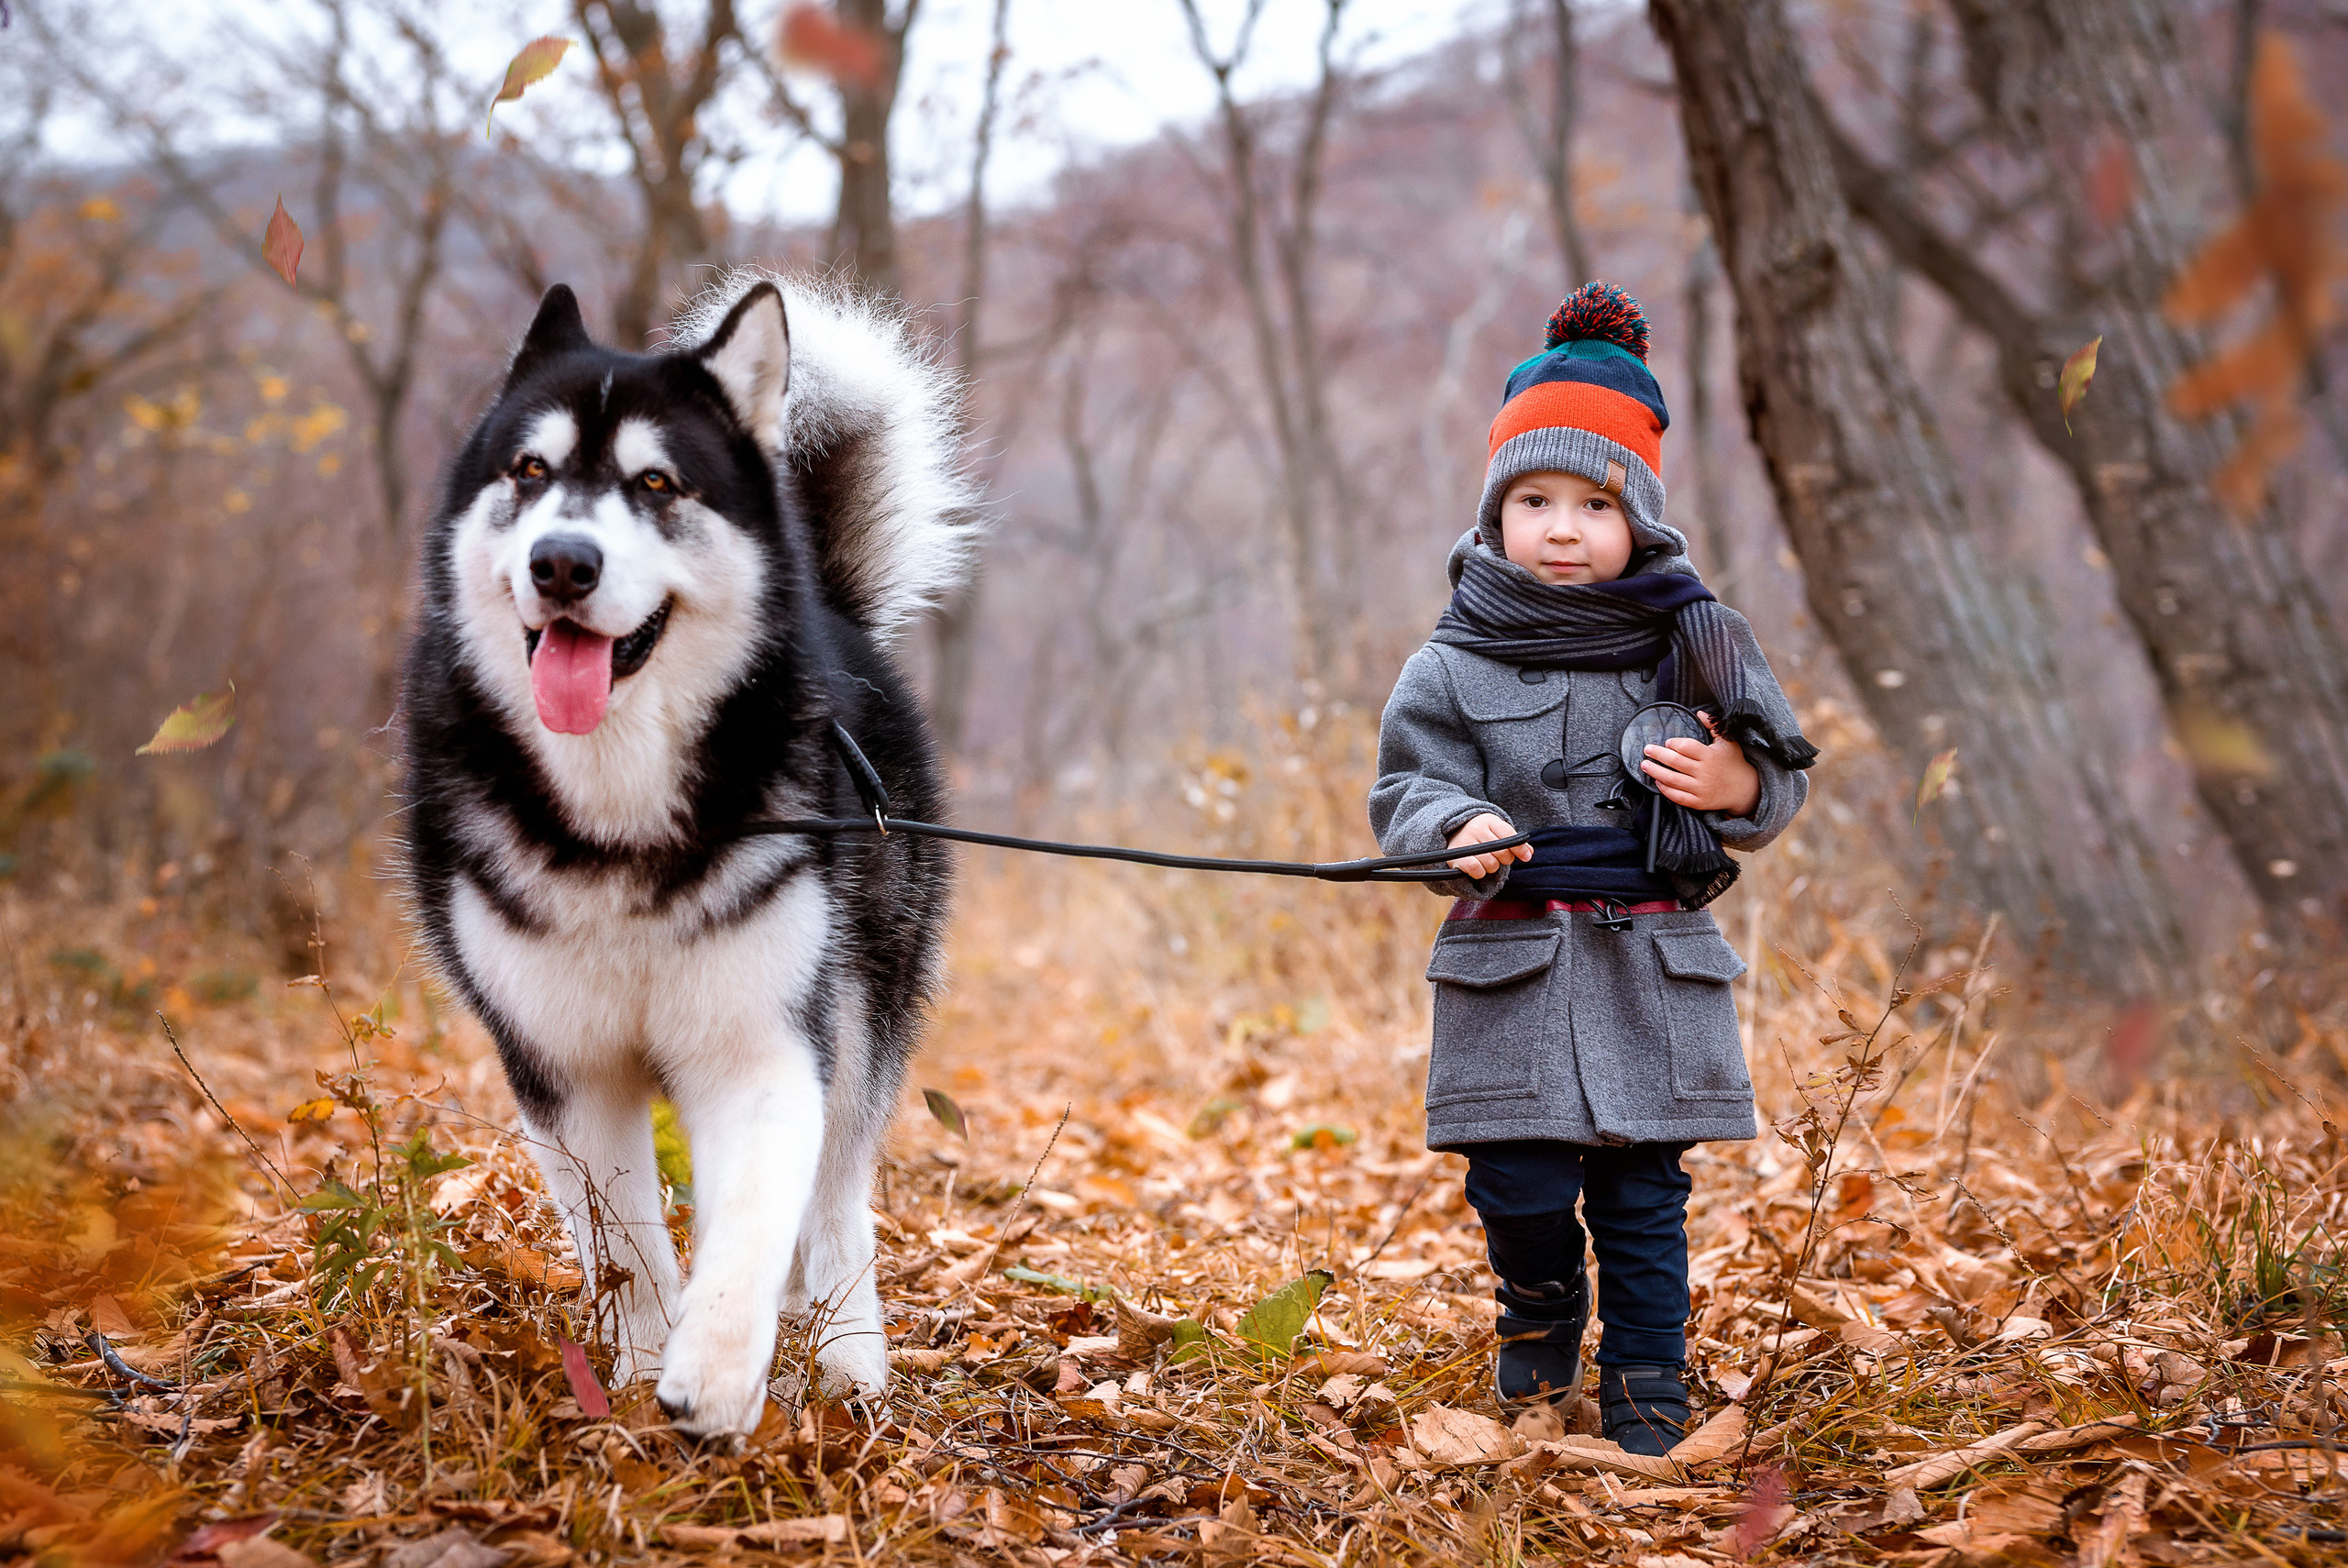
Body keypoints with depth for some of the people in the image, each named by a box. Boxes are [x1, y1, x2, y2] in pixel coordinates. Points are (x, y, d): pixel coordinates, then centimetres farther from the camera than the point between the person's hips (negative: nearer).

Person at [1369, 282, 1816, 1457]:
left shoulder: (1692, 644, 4)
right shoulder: (1456, 665, 0)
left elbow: (1783, 778, 10)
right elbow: (1406, 790, 0)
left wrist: (1738, 786, -13)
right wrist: (1459, 829, -21)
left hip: (1654, 971, 1)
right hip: (1511, 967, -1)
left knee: (1643, 1201, 4)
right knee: (1518, 1186, -3)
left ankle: (1646, 1397, 19)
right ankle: (1541, 1312, 29)